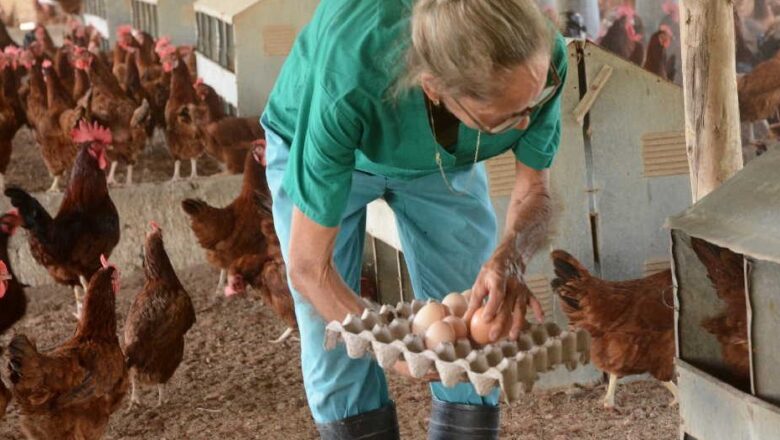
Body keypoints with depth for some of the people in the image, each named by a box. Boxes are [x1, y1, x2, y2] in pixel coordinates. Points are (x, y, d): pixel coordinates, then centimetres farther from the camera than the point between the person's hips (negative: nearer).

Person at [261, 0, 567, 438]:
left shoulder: (539, 57, -36)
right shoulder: (348, 82, -45)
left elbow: (534, 191, -17)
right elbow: (309, 265, -33)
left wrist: (509, 258, -37)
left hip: (445, 155, 3)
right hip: (312, 146, -2)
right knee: (337, 352, -4)